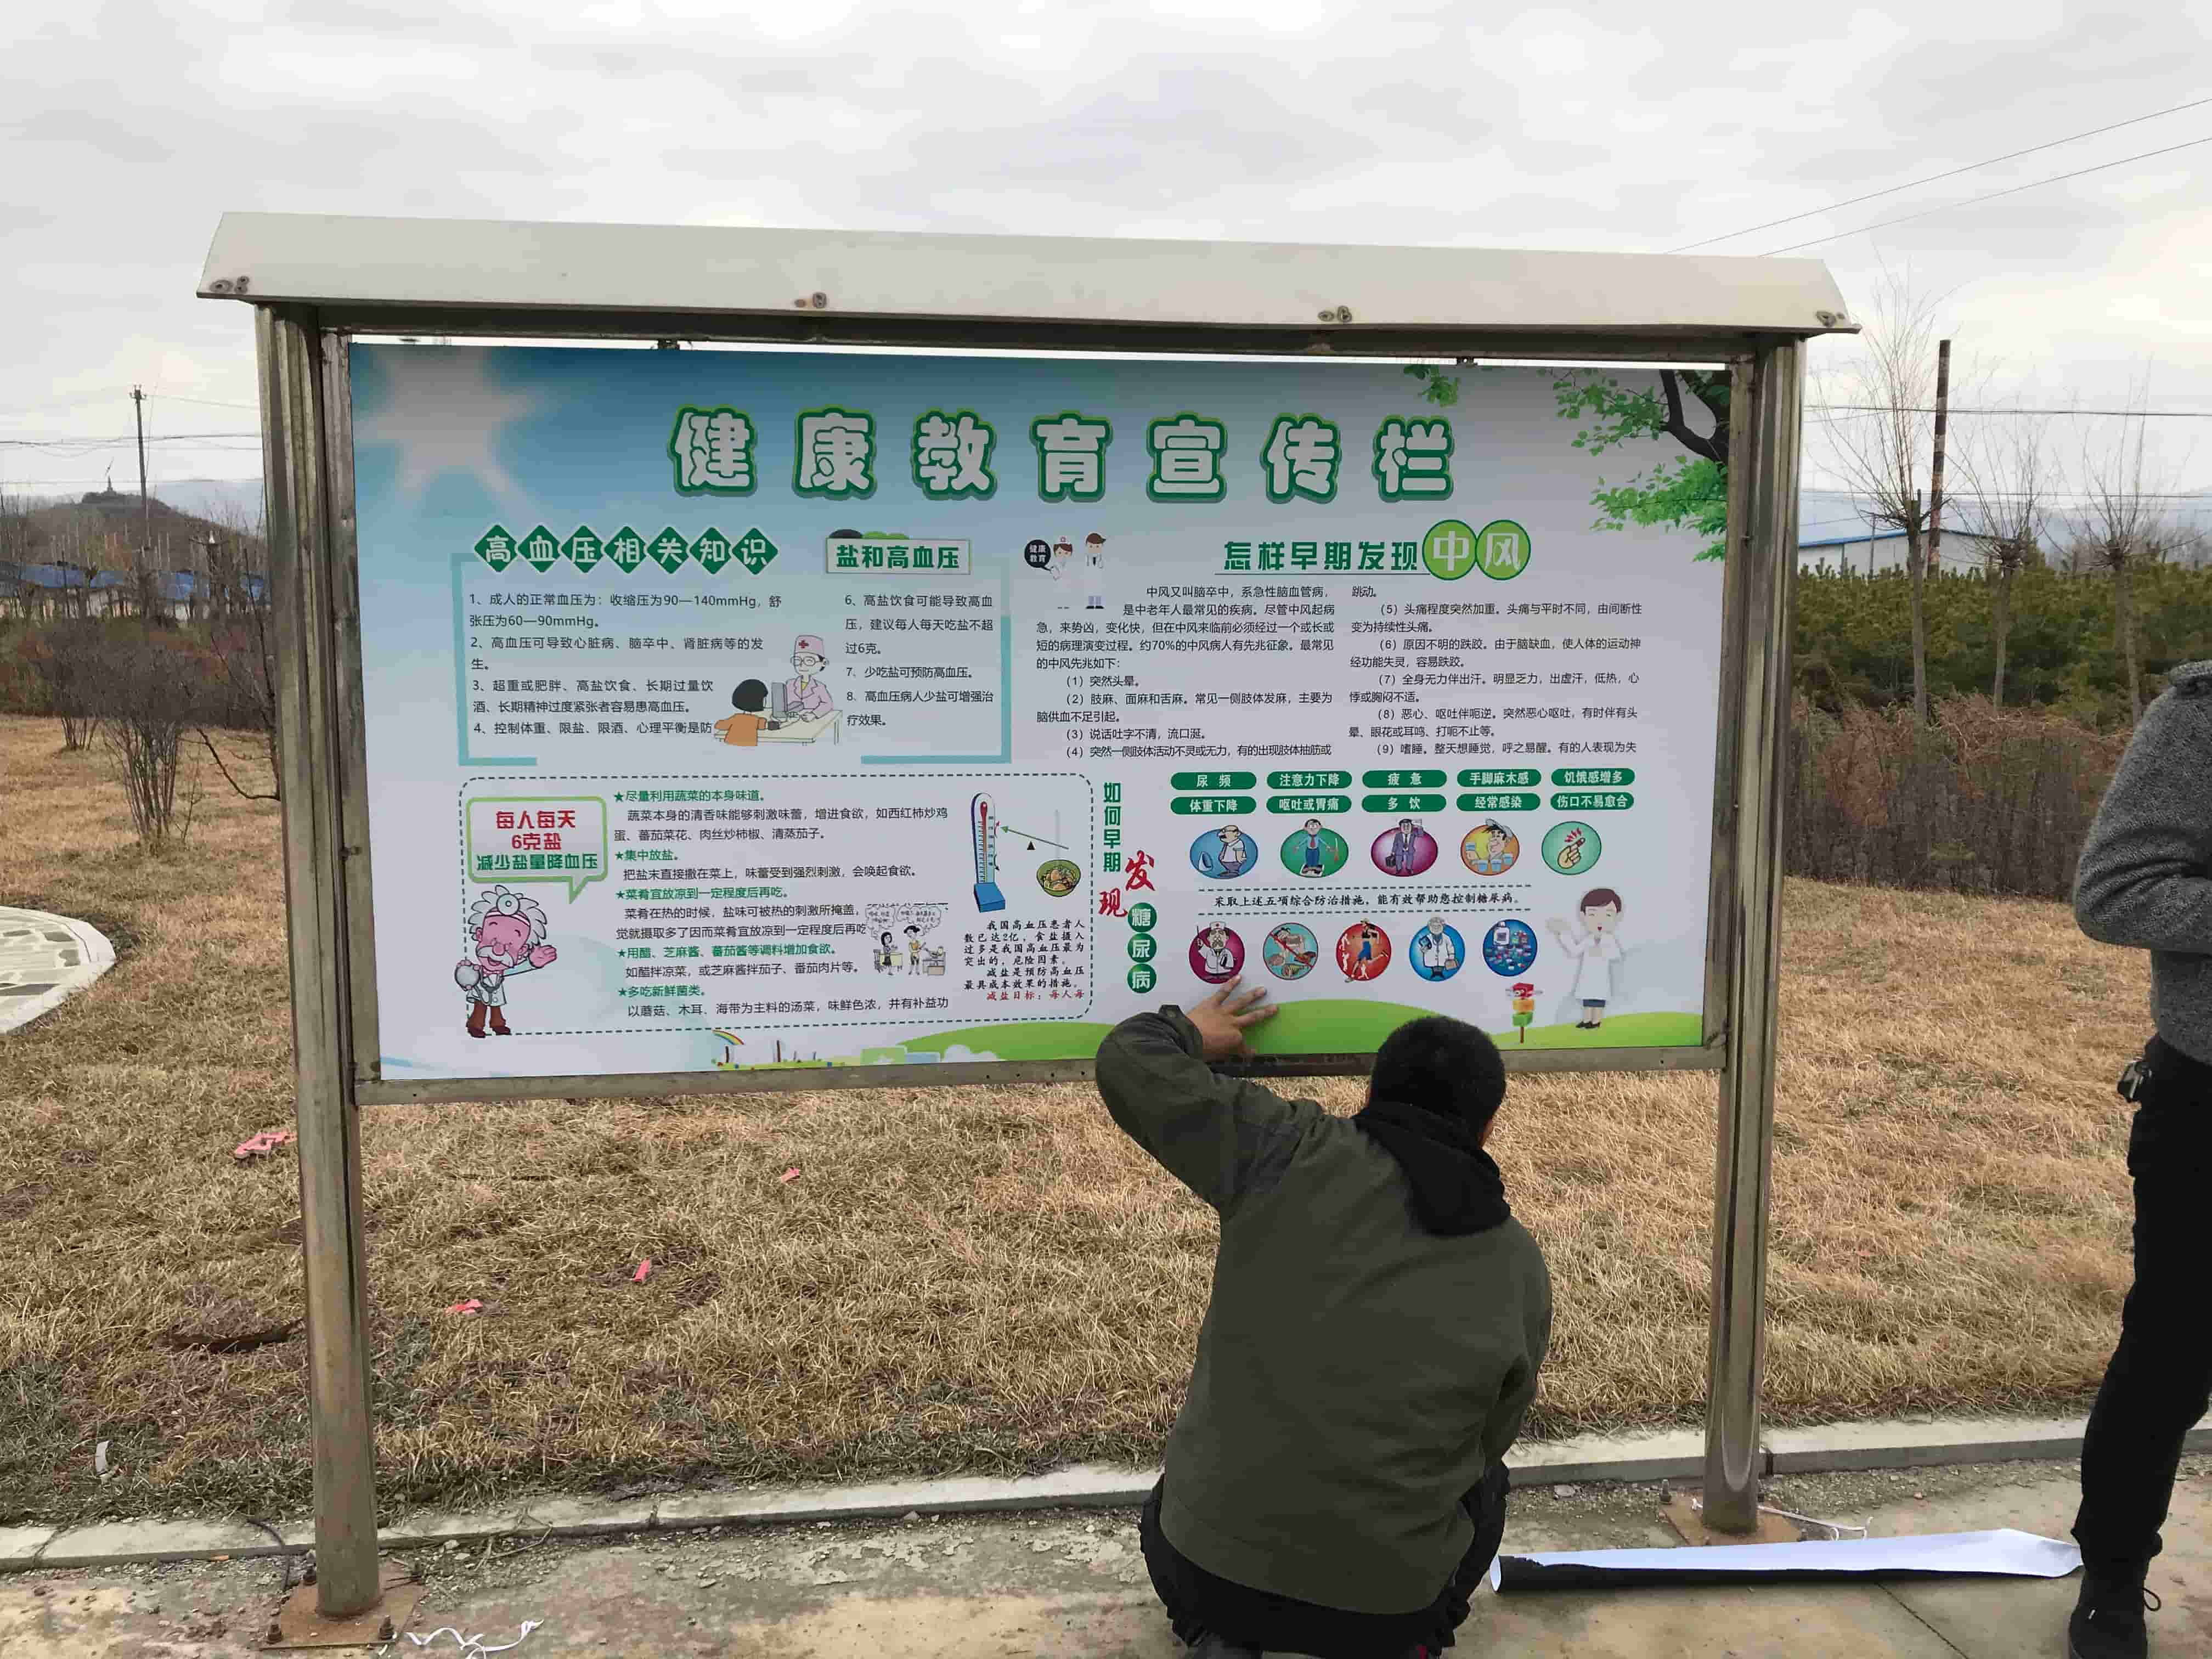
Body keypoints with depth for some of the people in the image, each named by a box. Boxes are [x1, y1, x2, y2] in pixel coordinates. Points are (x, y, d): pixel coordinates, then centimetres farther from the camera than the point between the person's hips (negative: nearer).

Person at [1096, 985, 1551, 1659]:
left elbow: (1130, 1065, -7)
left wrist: (1190, 1034, 15)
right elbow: (1489, 1436, 11)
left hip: (1210, 1573, 0)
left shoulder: (1295, 1155, -11)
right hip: (1385, 1604, 1)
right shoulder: (1520, 1270, -2)